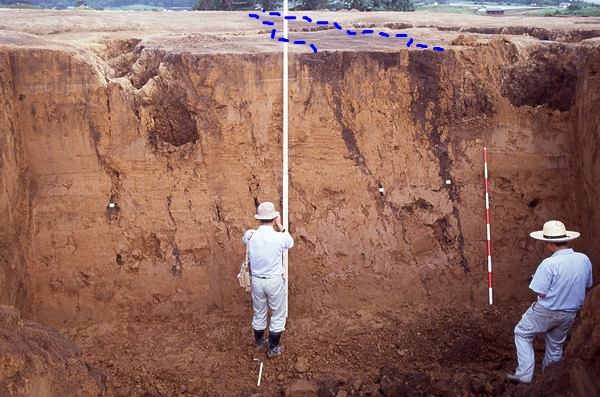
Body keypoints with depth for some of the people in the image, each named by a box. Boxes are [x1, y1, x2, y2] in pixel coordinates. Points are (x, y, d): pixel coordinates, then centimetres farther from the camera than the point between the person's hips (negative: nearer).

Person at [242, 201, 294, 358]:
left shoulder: (250, 235, -12)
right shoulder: (280, 237, -20)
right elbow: (291, 242, 5)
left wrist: (260, 225, 13)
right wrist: (279, 226, 6)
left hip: (257, 280, 4)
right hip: (275, 281, -3)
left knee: (259, 313, 22)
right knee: (278, 315, 14)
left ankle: (259, 341, 41)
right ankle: (273, 349, 21)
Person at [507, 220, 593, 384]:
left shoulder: (549, 264, -26)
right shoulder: (584, 260, -6)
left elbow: (541, 293, -21)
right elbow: (587, 285, 8)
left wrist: (536, 279, -2)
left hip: (547, 312, -6)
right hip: (570, 314, 6)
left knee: (522, 333, 15)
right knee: (556, 345, 23)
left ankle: (524, 374, 10)